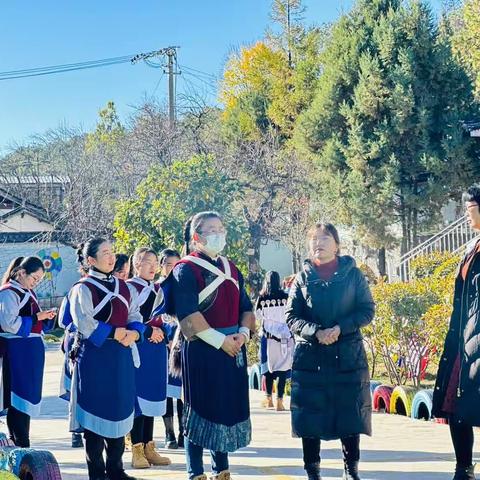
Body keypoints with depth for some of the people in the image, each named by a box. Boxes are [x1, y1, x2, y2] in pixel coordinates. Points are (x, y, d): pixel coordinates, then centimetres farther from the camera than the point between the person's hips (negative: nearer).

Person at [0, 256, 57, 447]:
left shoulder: (28, 293, 15)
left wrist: (44, 317, 4)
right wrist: (37, 317, -17)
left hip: (31, 351, 9)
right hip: (16, 352, -9)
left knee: (28, 396, 13)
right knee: (19, 400, -7)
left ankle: (18, 442, 21)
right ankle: (21, 446, -5)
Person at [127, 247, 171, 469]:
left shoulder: (158, 289, 16)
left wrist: (163, 333, 2)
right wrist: (148, 331, -19)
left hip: (157, 349, 7)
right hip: (138, 349, -7)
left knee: (152, 398, 9)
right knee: (137, 397, -5)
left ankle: (148, 448, 16)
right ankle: (137, 450, -1)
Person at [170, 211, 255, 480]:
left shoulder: (231, 269, 14)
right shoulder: (186, 269, -7)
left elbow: (246, 307, 14)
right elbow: (188, 313, -16)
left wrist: (243, 332, -5)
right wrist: (220, 339, -17)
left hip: (234, 347, 7)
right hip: (202, 348, -7)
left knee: (229, 406, 10)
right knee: (200, 408, -1)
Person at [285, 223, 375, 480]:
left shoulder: (353, 274, 4)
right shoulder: (303, 278, 7)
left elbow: (367, 311, 1)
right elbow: (292, 317, 3)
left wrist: (339, 329, -15)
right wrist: (316, 332, -15)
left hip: (348, 355, 0)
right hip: (310, 356, 1)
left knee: (350, 412, 0)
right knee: (311, 414, -1)